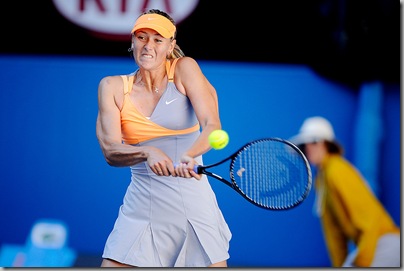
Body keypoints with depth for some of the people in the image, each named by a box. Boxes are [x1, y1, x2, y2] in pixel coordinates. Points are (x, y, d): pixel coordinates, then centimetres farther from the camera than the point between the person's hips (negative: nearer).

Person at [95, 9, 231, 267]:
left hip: (194, 201, -1)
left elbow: (212, 127, -15)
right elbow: (111, 152, -8)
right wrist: (147, 153, -28)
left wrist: (189, 156, -35)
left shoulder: (184, 69, -3)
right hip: (142, 205, 1)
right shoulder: (113, 87, 1)